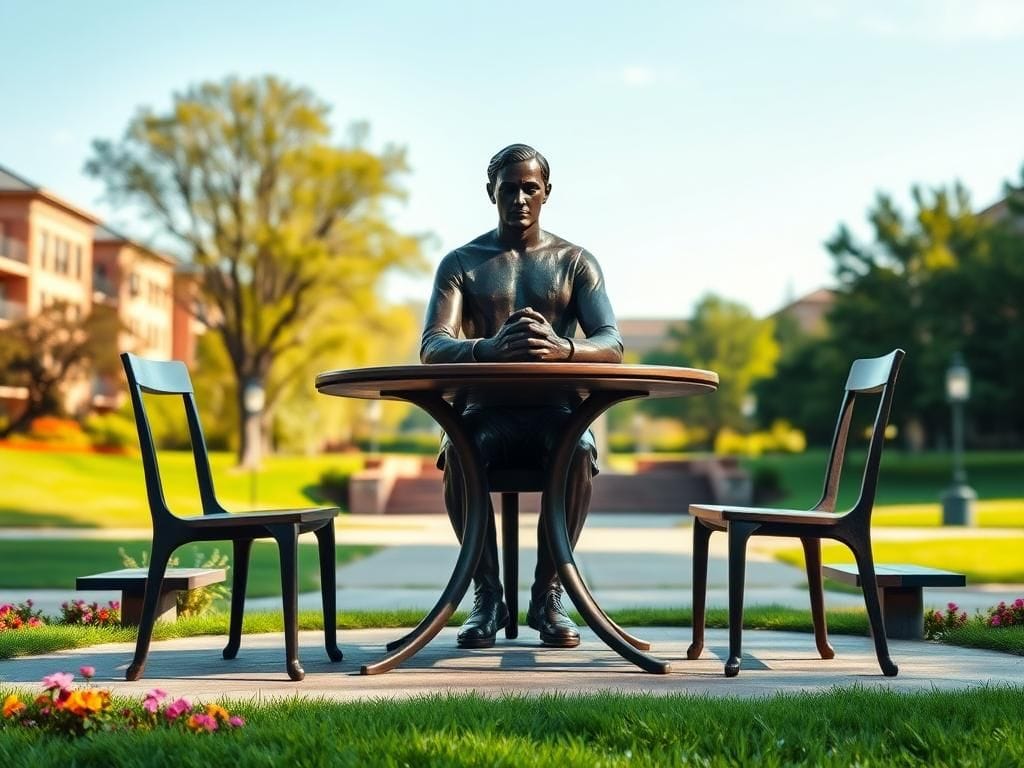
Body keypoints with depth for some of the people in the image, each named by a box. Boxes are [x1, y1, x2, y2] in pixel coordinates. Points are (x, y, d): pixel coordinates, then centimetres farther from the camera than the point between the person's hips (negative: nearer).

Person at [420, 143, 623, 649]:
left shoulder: (576, 262, 8)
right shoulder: (461, 263, 7)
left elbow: (612, 344, -7)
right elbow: (431, 348, -9)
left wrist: (563, 348, -33)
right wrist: (488, 349, -34)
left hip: (554, 411, 0)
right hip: (486, 411, 0)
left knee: (580, 451, -34)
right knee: (459, 449, -34)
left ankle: (546, 593, -18)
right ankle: (487, 593, -19)